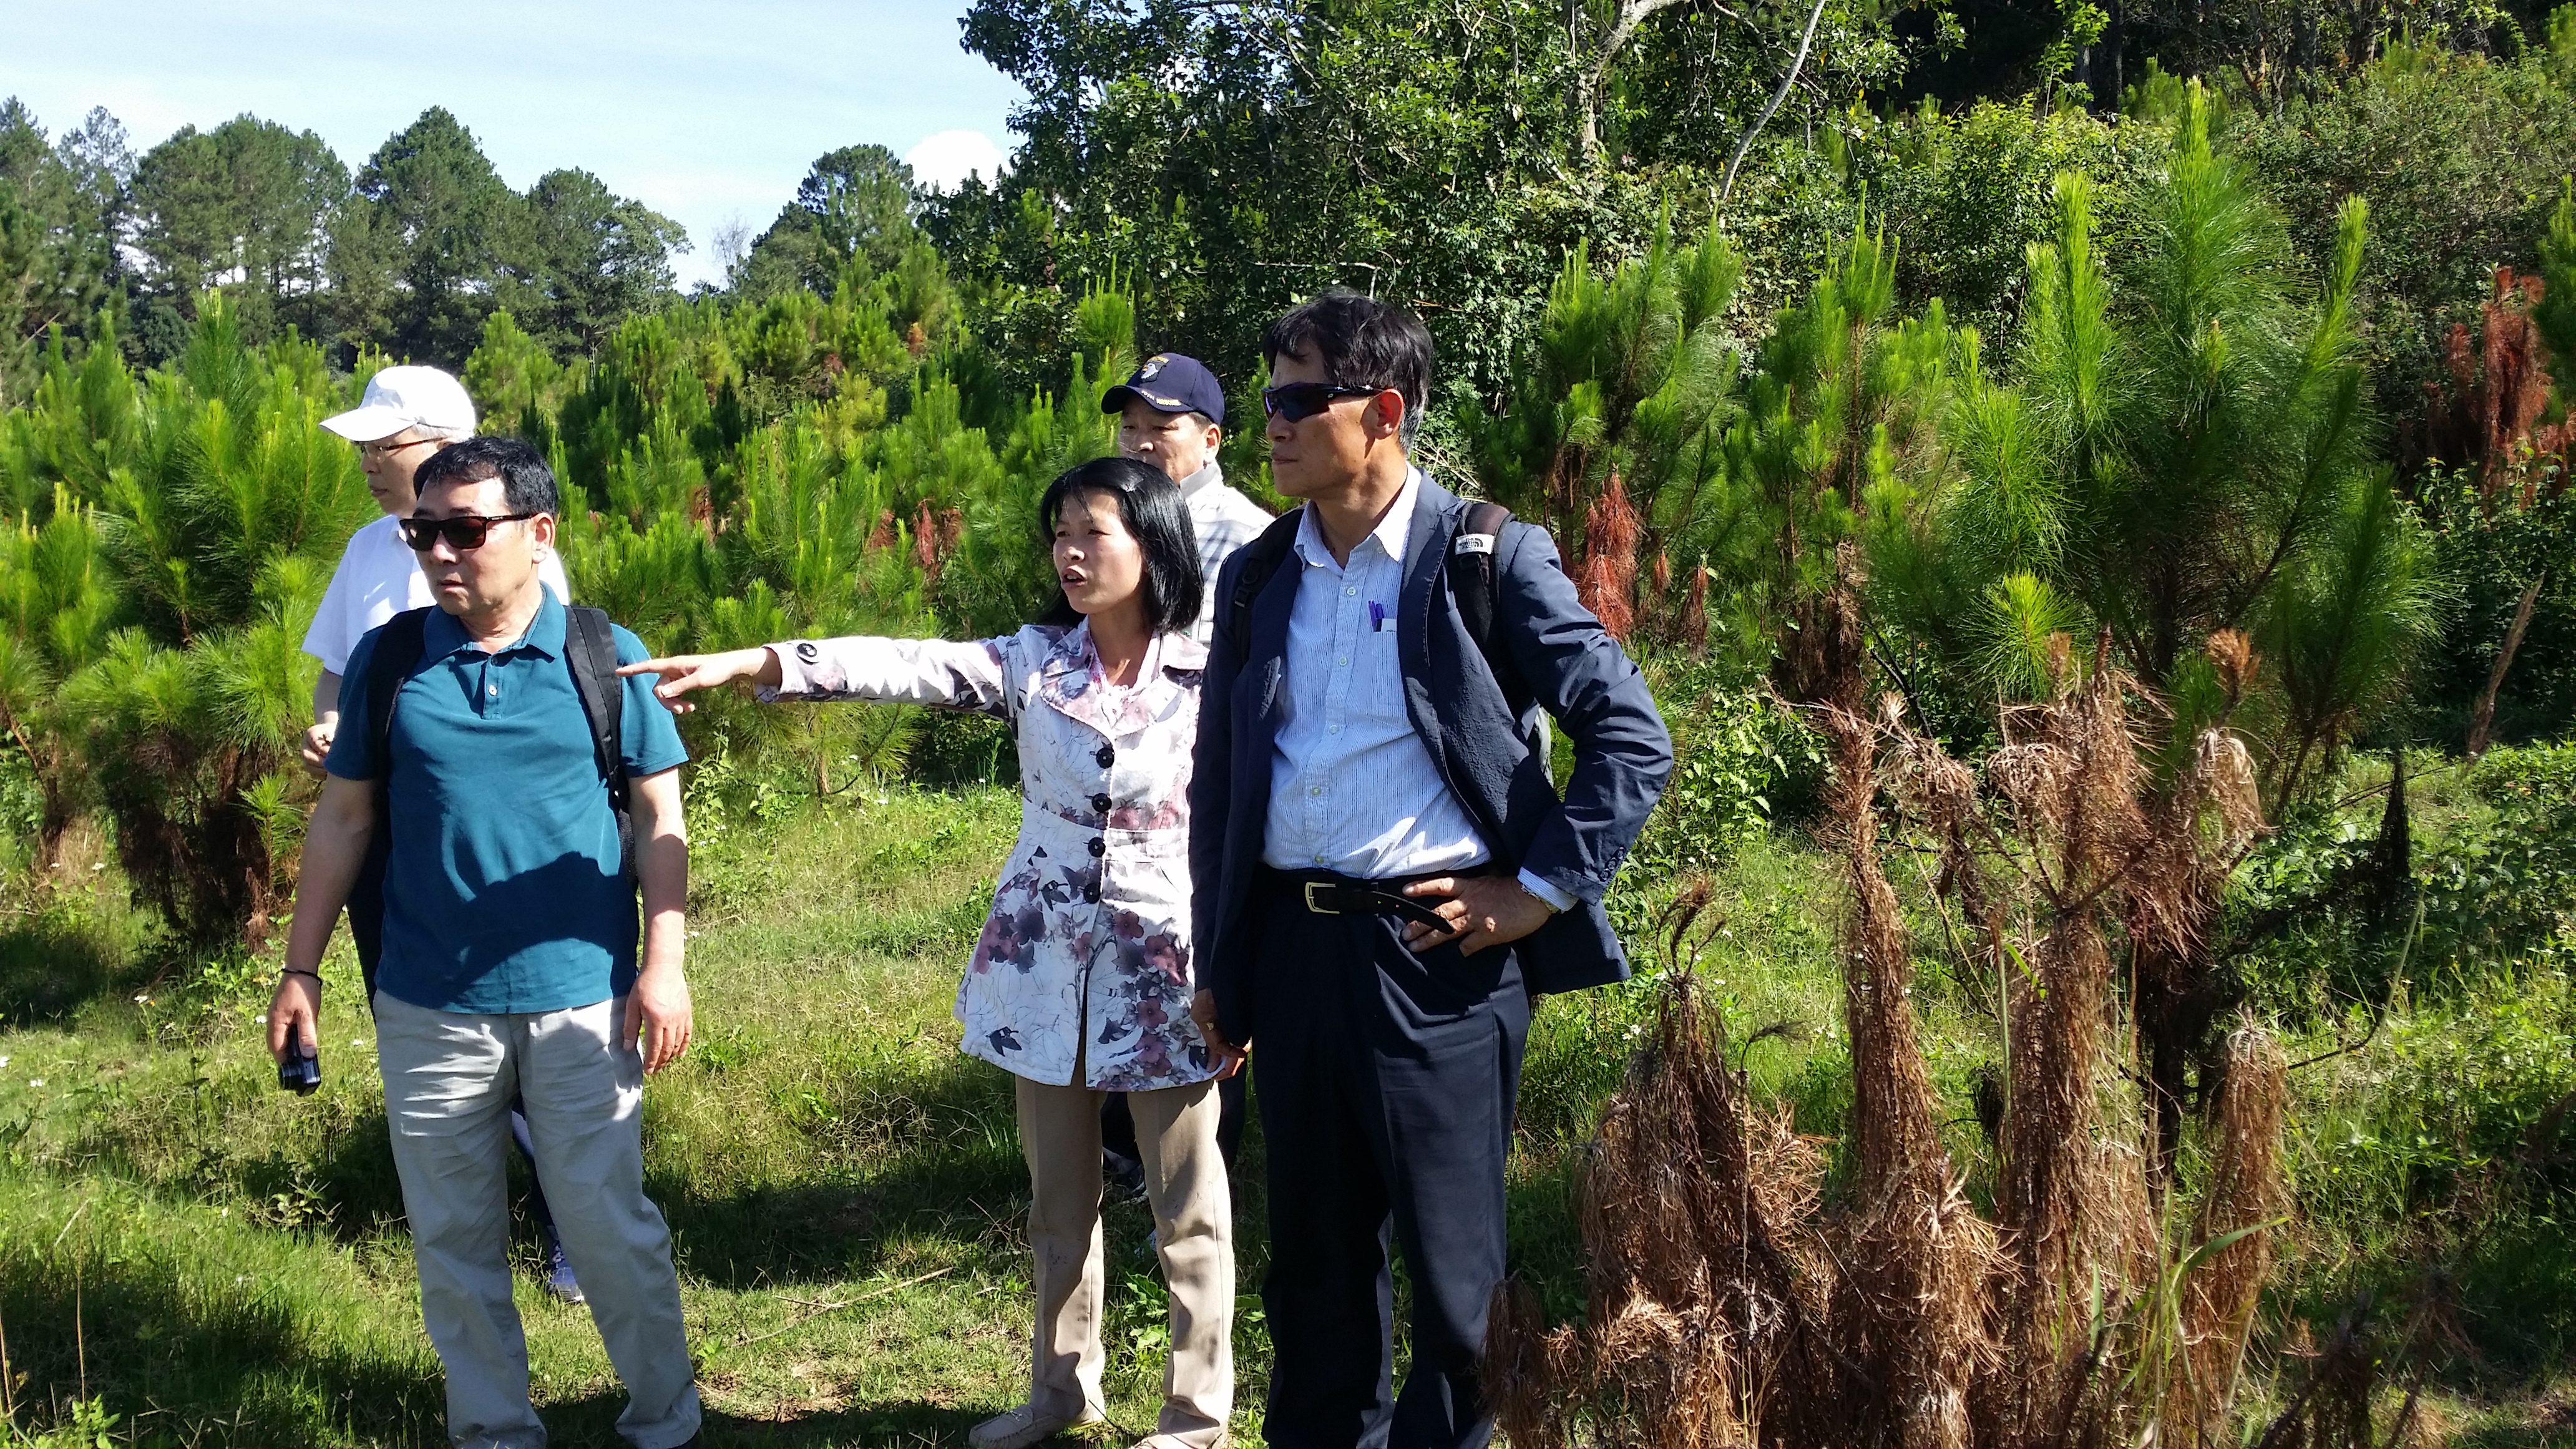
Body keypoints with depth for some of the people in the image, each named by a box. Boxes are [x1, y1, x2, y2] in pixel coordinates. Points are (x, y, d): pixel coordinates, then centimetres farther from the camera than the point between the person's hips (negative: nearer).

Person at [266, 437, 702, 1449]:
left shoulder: (602, 658, -4)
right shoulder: (388, 659, 0)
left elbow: (659, 816, 0)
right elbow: (343, 819, 7)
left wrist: (664, 964, -6)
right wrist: (300, 970, 6)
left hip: (581, 1002, -2)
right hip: (429, 1011, 2)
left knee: (609, 1229, 6)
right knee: (453, 1241, 12)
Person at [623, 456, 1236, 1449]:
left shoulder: (1206, 678, -8)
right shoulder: (1035, 661, -2)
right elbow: (908, 666, -16)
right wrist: (750, 665, -29)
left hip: (1164, 967, -3)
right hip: (1045, 961, 3)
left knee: (1186, 1207, 7)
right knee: (1058, 1198, 16)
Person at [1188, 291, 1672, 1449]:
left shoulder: (1489, 561, -5)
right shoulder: (1257, 576, 10)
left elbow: (1632, 737, -4)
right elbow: (1217, 781, 16)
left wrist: (1542, 890, -8)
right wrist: (1217, 968, 14)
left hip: (1437, 951, -5)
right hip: (1290, 949, 5)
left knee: (1454, 1265, 3)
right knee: (1313, 1256, 15)